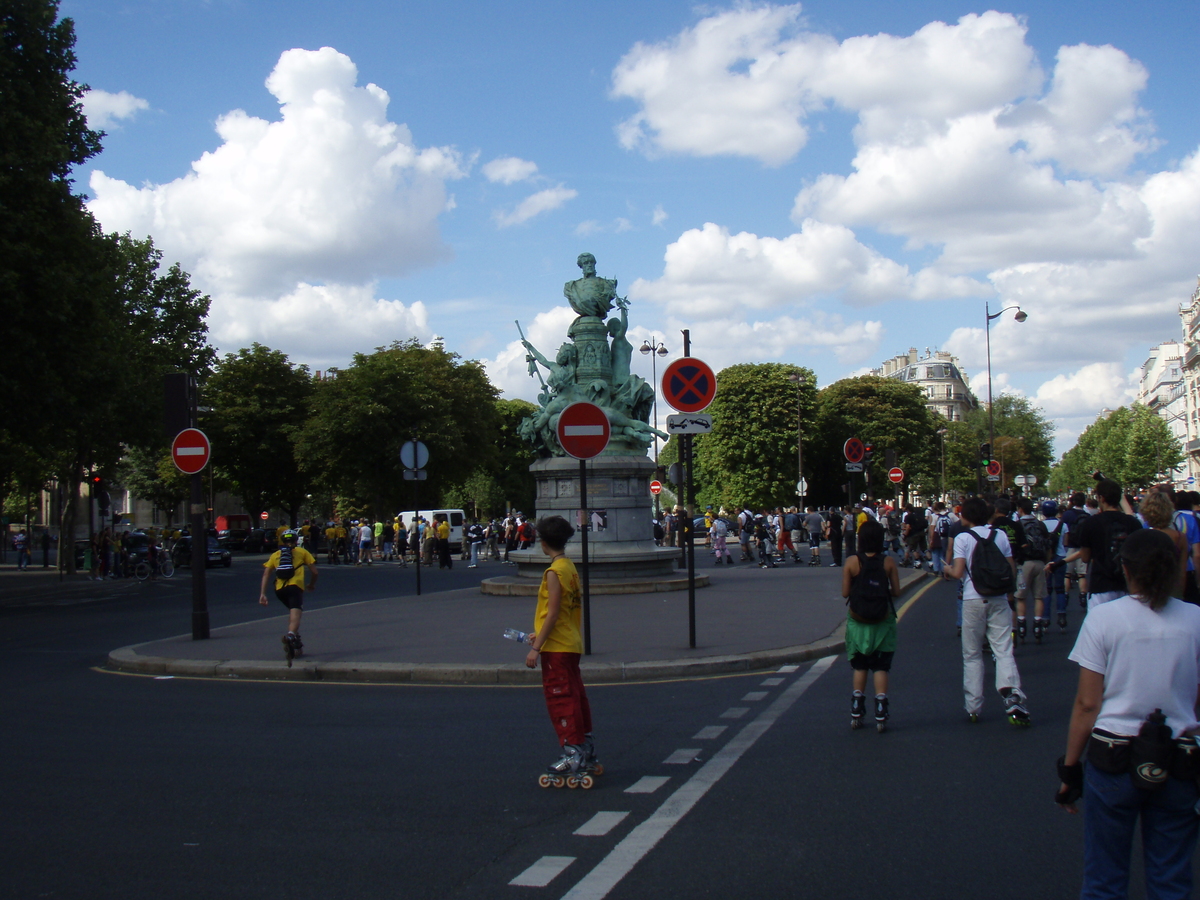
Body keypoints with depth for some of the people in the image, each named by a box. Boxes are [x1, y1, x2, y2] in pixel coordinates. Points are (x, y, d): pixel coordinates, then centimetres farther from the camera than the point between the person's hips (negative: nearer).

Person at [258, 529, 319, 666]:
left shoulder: (275, 555, 24)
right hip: (295, 586, -4)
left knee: (292, 612, 30)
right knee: (295, 615, -19)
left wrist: (262, 594, 7)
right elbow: (314, 571, 13)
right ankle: (291, 636, -48)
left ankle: (296, 640, 29)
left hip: (279, 589, 4)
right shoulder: (302, 552, 19)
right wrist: (311, 585, 32)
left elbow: (266, 574, 11)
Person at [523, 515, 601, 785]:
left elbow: (553, 614, -19)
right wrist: (539, 634, 24)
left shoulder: (554, 572, -16)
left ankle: (574, 756, -4)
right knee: (575, 696, 14)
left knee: (560, 698, -5)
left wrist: (536, 647, -17)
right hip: (571, 644, 9)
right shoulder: (570, 568, 11)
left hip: (556, 648, -9)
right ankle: (587, 754, 21)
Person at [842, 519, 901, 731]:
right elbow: (896, 592, -6)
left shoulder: (851, 562, -9)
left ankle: (856, 714, 16)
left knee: (860, 667, 15)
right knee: (881, 667, 7)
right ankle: (880, 715, 2)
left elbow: (845, 592, -9)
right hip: (883, 623, 0)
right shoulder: (889, 562, -8)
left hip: (858, 622, 0)